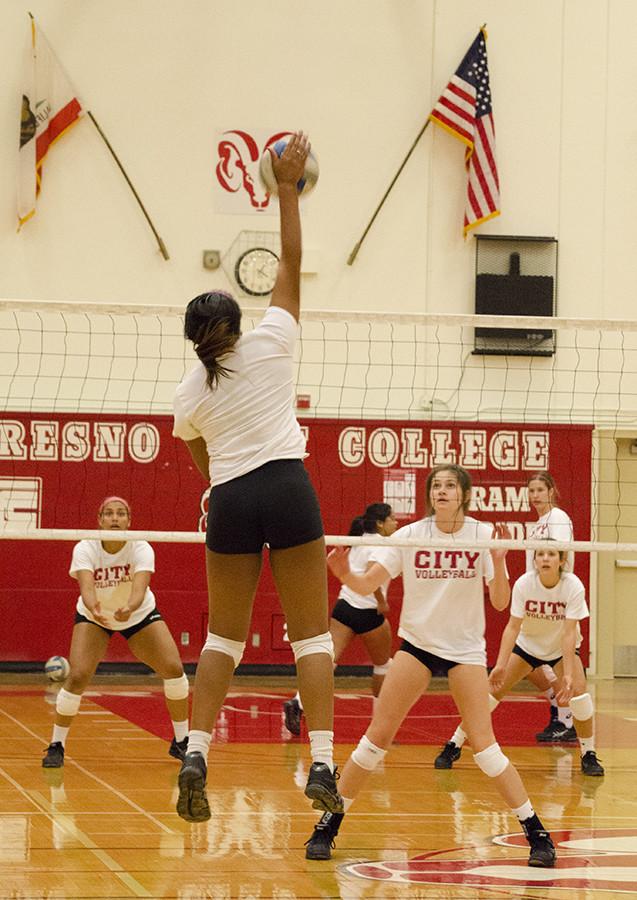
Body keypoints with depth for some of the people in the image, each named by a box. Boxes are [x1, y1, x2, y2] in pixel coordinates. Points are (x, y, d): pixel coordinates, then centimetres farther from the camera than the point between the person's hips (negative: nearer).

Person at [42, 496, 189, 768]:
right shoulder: (85, 549, -28)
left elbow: (139, 589, -43)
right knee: (77, 677, -21)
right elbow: (86, 587, -44)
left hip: (139, 615, 1)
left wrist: (128, 608, -66)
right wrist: (94, 608, -67)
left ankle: (181, 742, 5)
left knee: (174, 669, -14)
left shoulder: (141, 549, -27)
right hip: (93, 617, -1)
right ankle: (56, 746, -3)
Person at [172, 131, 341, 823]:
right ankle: (322, 765, -10)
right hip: (288, 487, -2)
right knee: (311, 633, 0)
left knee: (223, 637, 13)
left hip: (230, 503, 2)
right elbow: (292, 259, 5)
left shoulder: (188, 395, 9)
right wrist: (287, 187, 9)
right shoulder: (269, 342, 1)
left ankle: (195, 755, 1)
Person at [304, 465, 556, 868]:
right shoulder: (410, 536, -6)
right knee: (377, 736, -4)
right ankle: (329, 825, 6)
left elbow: (500, 602, -12)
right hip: (417, 643, 1)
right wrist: (345, 574, -33)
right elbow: (367, 585, -12)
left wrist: (498, 561, -29)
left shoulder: (483, 535, -8)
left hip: (466, 648, -1)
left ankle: (537, 832, -1)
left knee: (484, 746, -11)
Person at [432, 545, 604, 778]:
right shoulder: (524, 584, -24)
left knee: (577, 689, -23)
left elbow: (569, 633, -29)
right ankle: (455, 745, 1)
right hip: (527, 644, 1)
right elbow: (513, 626, -23)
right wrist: (500, 665, -33)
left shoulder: (573, 586, -26)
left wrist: (568, 675, -37)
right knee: (494, 688, -10)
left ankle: (588, 755, -6)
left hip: (562, 648, -1)